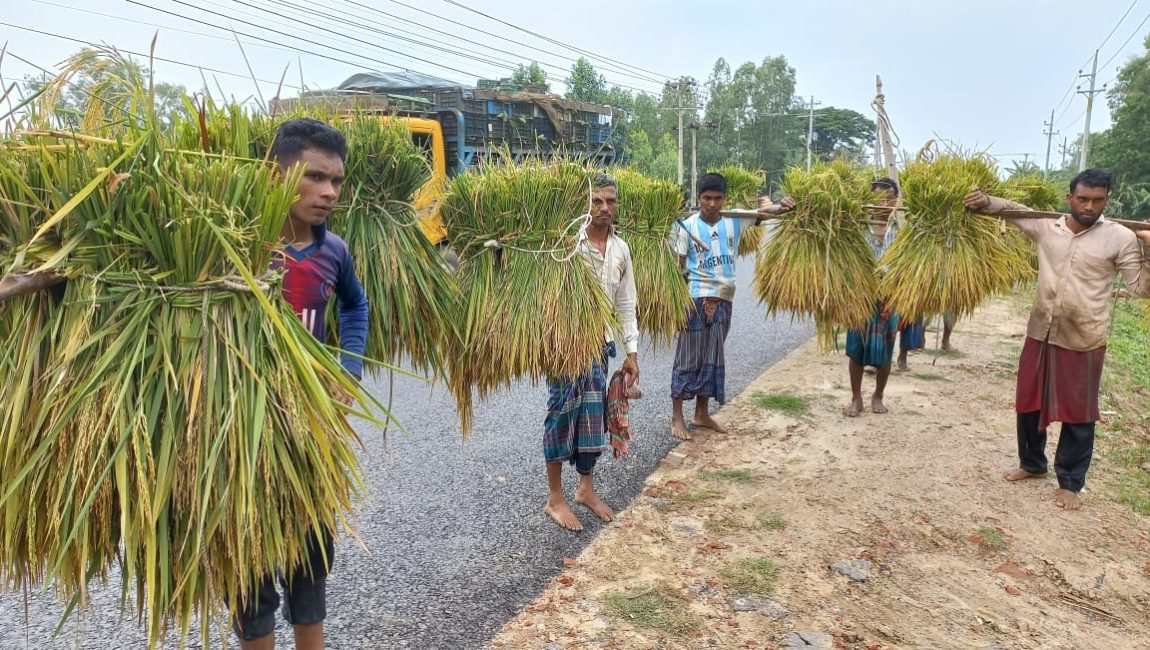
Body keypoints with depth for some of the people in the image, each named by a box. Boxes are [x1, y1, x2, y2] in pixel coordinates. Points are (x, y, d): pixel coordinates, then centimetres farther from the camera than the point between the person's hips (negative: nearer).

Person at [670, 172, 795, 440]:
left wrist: (783, 205, -25)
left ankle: (701, 414, 25)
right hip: (695, 300, -4)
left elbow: (766, 212, -3)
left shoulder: (735, 221, 4)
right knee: (688, 358, 0)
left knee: (712, 358, 12)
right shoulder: (687, 226, -5)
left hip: (724, 300, 4)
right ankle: (677, 417, 9)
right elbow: (678, 267, -4)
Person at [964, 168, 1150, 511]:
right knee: (1029, 402, 15)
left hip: (1084, 341, -3)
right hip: (1040, 332, 3)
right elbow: (1011, 209, 13)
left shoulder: (1120, 238, -7)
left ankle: (1070, 482, 22)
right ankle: (1032, 463, 36)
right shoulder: (1045, 226, 1)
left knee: (1078, 413, 6)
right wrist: (985, 201, -7)